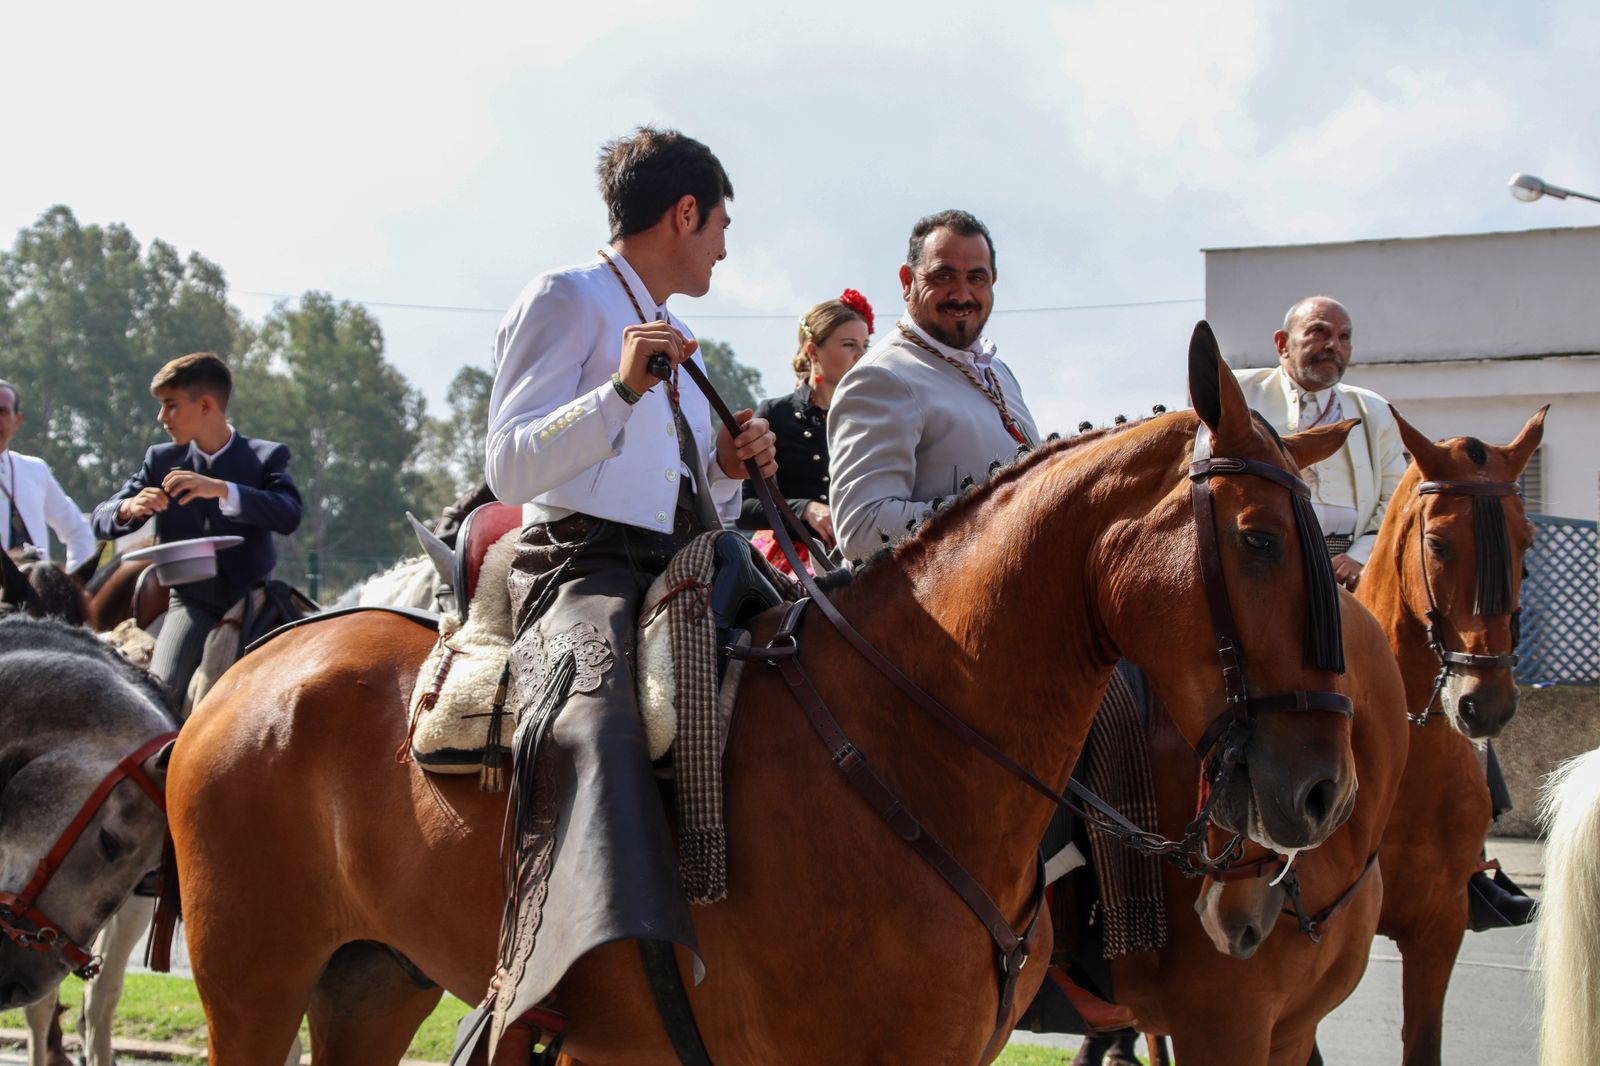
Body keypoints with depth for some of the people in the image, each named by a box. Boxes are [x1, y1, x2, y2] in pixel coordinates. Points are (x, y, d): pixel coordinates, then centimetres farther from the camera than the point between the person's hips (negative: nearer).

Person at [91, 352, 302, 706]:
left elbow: (289, 517, -21)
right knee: (160, 689, -20)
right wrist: (129, 509, -18)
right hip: (192, 601, 1)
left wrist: (221, 490, -33)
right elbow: (102, 521, 6)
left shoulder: (267, 458, -2)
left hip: (251, 597, -1)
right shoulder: (161, 461, 7)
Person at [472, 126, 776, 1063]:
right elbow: (510, 468, -5)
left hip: (681, 575, 9)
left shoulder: (678, 348, 29)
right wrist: (621, 392, -16)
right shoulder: (567, 301, 4)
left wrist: (730, 472, 11)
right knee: (598, 722, -37)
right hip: (585, 569, -9)